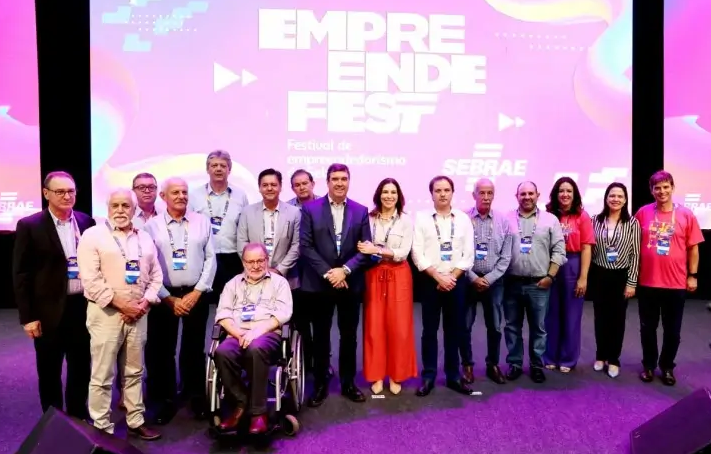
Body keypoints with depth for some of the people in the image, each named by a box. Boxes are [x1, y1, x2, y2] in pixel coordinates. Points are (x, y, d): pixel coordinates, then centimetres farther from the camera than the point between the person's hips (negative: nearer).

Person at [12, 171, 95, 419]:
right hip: (49, 311, -3)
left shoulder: (86, 222, 4)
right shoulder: (29, 226, -6)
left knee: (81, 368, 15)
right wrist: (28, 317, -9)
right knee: (49, 372, 11)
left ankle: (78, 415, 33)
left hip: (84, 306, 3)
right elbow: (21, 275, -7)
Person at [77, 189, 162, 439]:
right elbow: (90, 279, -11)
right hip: (106, 313, -4)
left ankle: (136, 421, 25)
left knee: (134, 372, 14)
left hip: (138, 314, 5)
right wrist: (121, 304, -14)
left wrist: (145, 302, -4)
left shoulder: (145, 238, 12)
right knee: (102, 376, 2)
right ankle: (102, 428, 15)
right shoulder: (93, 235, -3)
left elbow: (156, 275, 12)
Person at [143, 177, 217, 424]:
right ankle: (166, 400, 22)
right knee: (162, 349, 7)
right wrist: (169, 298, -7)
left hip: (196, 295, 1)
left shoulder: (202, 222, 3)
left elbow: (210, 259, 1)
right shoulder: (151, 226, -1)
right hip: (164, 296, 0)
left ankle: (197, 397, 25)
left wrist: (196, 292, -6)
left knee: (194, 348, 10)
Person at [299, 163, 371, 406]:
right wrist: (327, 273, -14)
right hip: (319, 283, -1)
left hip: (350, 283, 2)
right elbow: (305, 246, -6)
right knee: (321, 336, 9)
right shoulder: (310, 209, -1)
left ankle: (348, 383, 25)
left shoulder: (361, 211, 4)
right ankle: (320, 384, 22)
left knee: (349, 335, 11)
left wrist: (345, 270, -14)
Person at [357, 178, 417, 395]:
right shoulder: (369, 219, 2)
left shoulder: (406, 221, -1)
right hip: (373, 275, 1)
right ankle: (376, 375, 19)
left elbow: (403, 253, -9)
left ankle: (396, 375, 20)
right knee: (374, 326, 4)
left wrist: (376, 250, -17)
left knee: (398, 326, 4)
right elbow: (363, 249, 1)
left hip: (398, 277, 0)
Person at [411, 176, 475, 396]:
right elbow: (418, 254, -7)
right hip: (431, 281, -1)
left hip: (457, 281, 2)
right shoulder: (422, 218, -2)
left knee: (454, 330, 10)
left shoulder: (463, 219, 4)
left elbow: (468, 254, 1)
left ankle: (453, 375, 23)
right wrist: (439, 277, -12)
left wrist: (453, 277, -10)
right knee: (429, 330, 5)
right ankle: (428, 376, 16)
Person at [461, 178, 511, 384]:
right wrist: (473, 278, -11)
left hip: (494, 281, 2)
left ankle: (493, 365, 27)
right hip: (467, 279, -2)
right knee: (465, 326, 6)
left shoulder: (503, 221, 1)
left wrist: (488, 279, -8)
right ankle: (467, 365, 21)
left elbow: (506, 257, 1)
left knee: (495, 326, 10)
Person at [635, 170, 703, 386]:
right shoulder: (643, 213, -1)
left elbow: (693, 248, 3)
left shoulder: (686, 215, -2)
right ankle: (648, 365, 28)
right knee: (648, 328, 12)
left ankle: (667, 366, 29)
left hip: (676, 283, 0)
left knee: (672, 330, 11)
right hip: (647, 282, 0)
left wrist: (692, 275, 1)